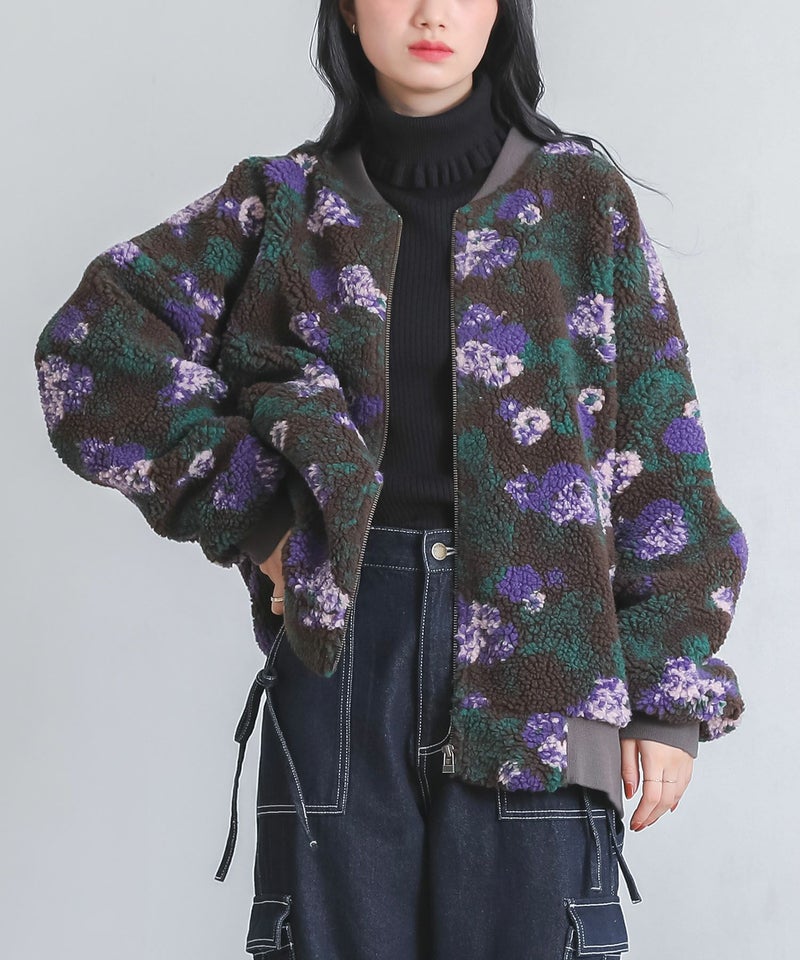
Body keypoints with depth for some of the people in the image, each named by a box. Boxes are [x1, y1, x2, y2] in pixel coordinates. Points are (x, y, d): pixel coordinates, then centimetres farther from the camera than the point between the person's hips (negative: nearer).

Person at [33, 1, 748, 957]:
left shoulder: (583, 201, 4)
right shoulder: (288, 201, 5)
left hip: (535, 643, 0)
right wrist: (248, 516, -6)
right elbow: (88, 347, -1)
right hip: (343, 635, 1)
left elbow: (658, 458, 3)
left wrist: (671, 695, 0)